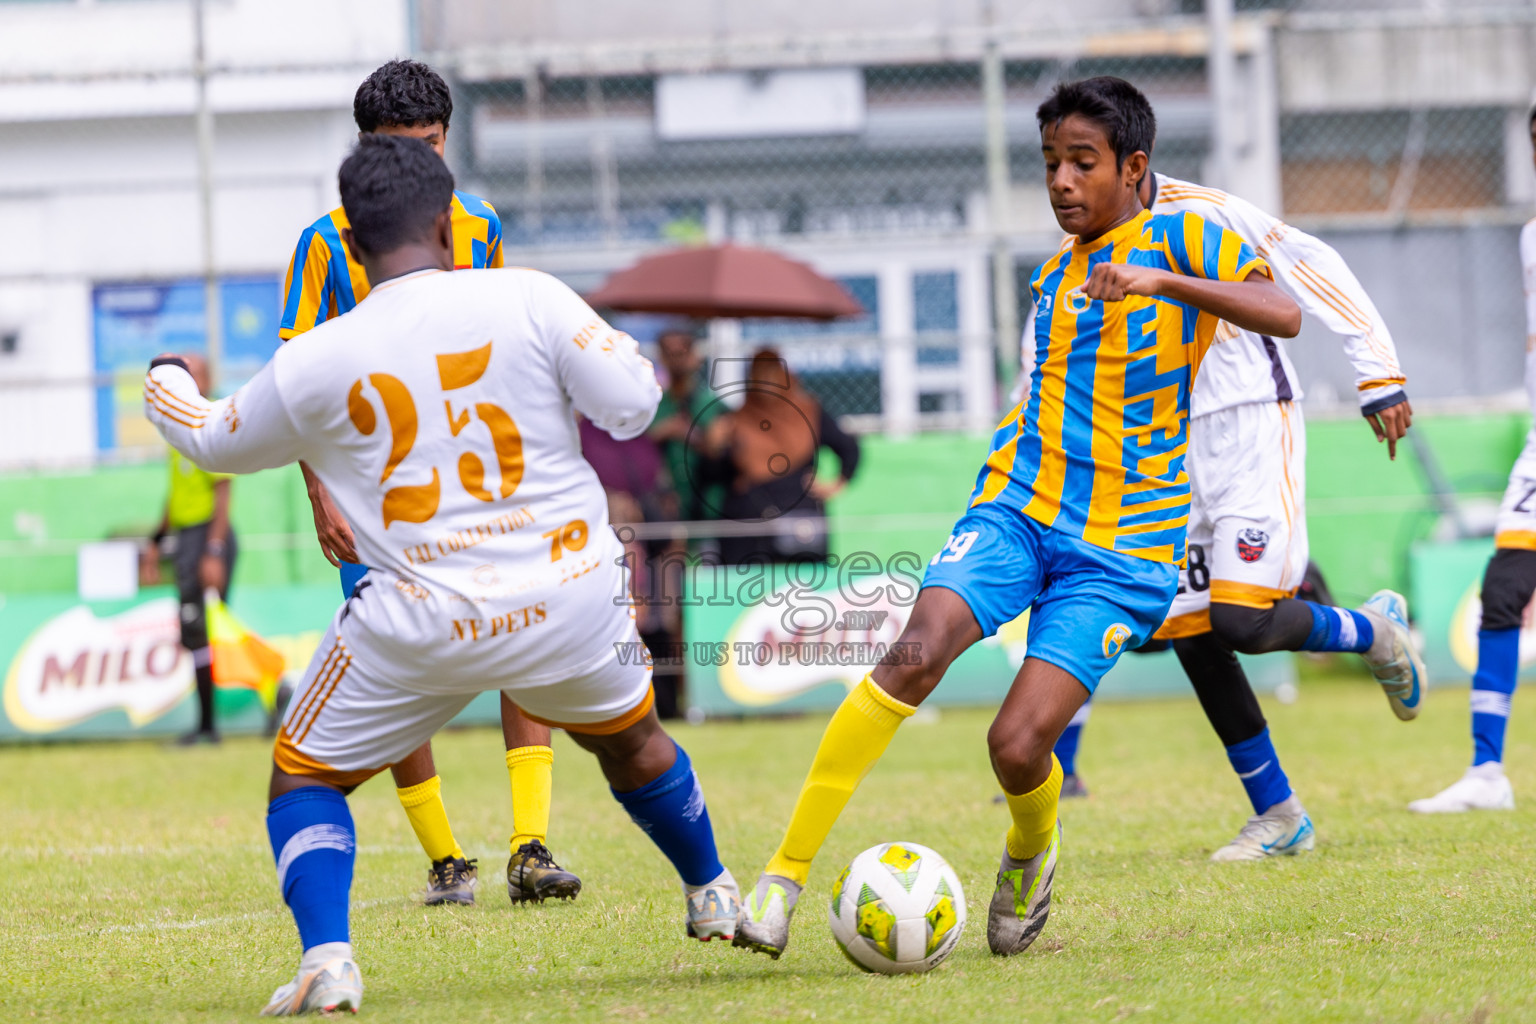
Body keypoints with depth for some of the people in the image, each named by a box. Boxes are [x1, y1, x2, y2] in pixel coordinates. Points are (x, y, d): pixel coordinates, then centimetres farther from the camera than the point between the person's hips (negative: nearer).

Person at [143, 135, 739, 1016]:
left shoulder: (312, 366, -4)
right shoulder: (528, 298, -8)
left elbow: (215, 441, 13)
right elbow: (632, 404, -7)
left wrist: (166, 381, 36)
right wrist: (625, 351, 16)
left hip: (421, 627, -1)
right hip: (570, 596, 2)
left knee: (304, 776, 15)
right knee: (631, 739, 30)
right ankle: (714, 897, 48)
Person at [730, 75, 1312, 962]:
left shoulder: (1182, 241, -1)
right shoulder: (1055, 277, 18)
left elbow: (1284, 315, -18)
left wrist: (1165, 281, -27)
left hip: (1122, 545, -4)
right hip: (1018, 506, 4)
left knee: (1018, 746, -16)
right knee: (917, 654, -24)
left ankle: (1031, 855, 21)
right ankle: (783, 876, -27)